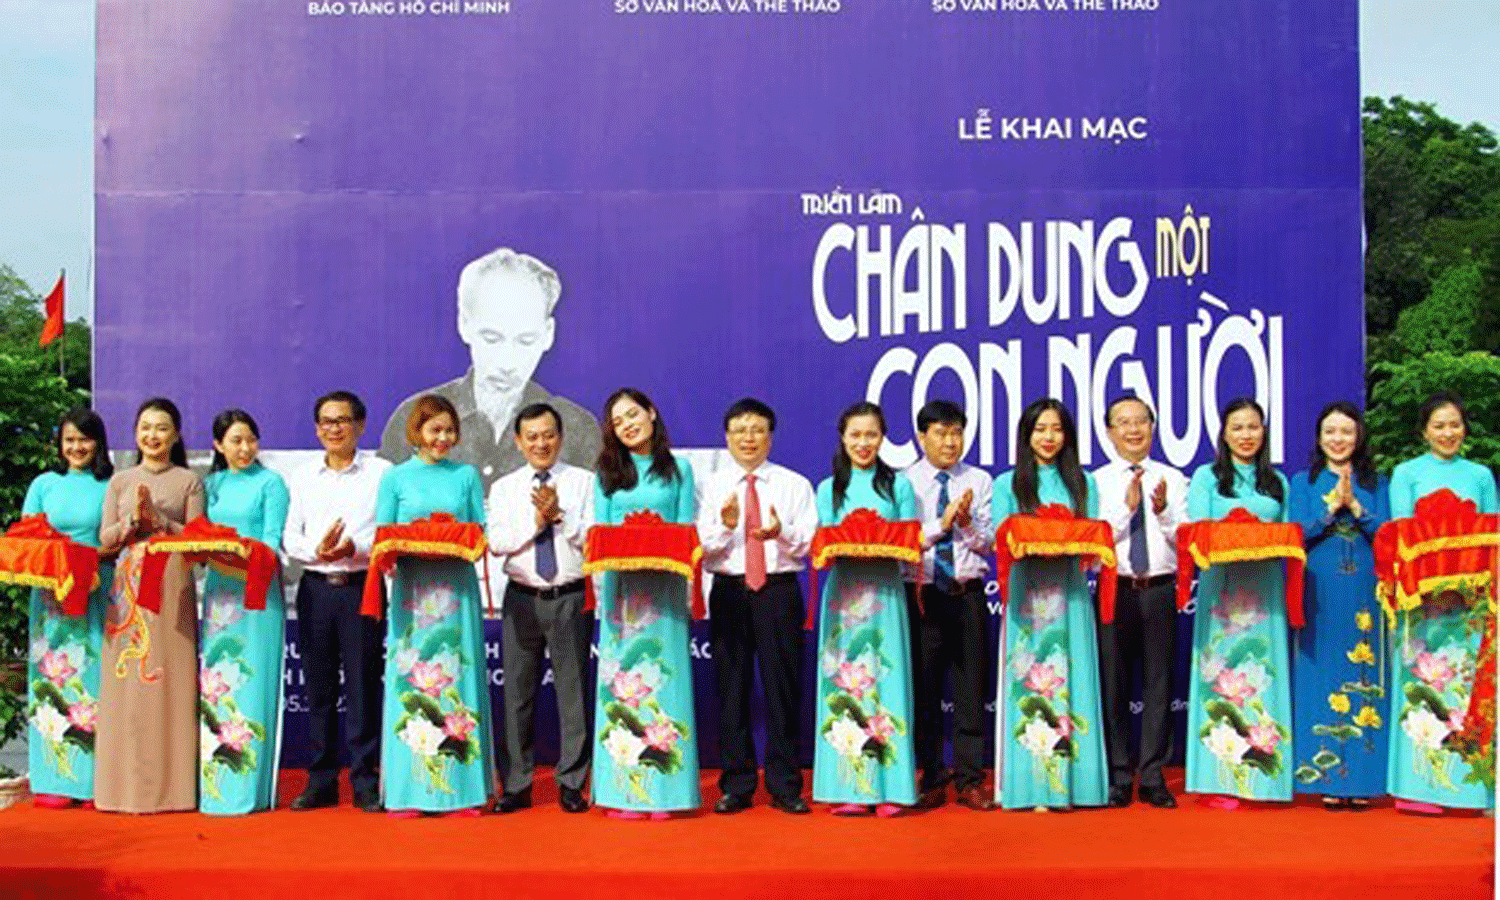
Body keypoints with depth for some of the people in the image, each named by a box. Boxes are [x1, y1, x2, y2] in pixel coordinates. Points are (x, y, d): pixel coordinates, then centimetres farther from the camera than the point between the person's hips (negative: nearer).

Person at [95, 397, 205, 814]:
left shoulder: (189, 481, 7)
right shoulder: (120, 481, 14)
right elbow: (104, 541, 9)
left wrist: (157, 518, -11)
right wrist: (133, 520, -7)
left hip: (172, 588, -2)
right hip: (127, 588, 2)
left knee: (170, 680, -4)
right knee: (125, 683, 0)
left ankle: (169, 785, 3)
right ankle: (126, 784, 8)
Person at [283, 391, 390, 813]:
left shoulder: (381, 472, 2)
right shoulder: (303, 476, 14)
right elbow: (289, 537, 9)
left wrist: (356, 548, -19)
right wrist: (316, 550, -10)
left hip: (361, 586, -3)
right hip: (315, 587, 4)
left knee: (363, 685, -2)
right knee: (318, 686, 8)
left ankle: (366, 781, 7)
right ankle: (321, 781, 16)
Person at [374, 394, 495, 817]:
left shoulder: (466, 475, 12)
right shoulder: (395, 477, 9)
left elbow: (481, 532, 10)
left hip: (456, 587, 1)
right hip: (412, 587, -1)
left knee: (458, 676, 0)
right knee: (409, 679, -2)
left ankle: (462, 788, 4)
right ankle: (407, 792, 3)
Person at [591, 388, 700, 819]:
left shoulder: (679, 469, 10)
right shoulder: (607, 472, 13)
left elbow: (686, 529, 4)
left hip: (664, 584, -1)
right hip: (620, 583, 1)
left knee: (662, 673, -3)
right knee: (620, 674, -2)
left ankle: (662, 788, 1)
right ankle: (625, 789, 2)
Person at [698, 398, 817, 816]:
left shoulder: (795, 484, 8)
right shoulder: (713, 487, 9)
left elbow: (810, 543, -2)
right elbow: (702, 549, 1)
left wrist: (782, 532, -21)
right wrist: (726, 526, -17)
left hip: (779, 591, -1)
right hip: (729, 591, 1)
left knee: (783, 686, 1)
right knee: (731, 687, 5)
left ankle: (785, 785, 12)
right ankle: (736, 785, 16)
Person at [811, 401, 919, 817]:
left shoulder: (898, 485, 9)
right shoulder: (828, 489, 13)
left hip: (884, 592, -1)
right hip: (843, 591, 1)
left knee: (886, 678, -4)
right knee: (842, 683, -1)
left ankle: (888, 788, 1)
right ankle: (848, 788, 4)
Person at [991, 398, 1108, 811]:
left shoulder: (1083, 483, 15)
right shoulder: (1007, 485, 11)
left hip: (1069, 591, 2)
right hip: (1026, 591, -2)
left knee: (1070, 678, 0)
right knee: (1029, 682, -5)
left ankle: (1068, 782, 5)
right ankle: (1032, 787, -2)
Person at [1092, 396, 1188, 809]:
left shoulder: (1173, 479, 8)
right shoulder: (1097, 481, 3)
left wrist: (1163, 511, -17)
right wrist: (1127, 506, -16)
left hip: (1160, 589, 1)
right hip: (1115, 589, -1)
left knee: (1159, 683, 4)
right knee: (1113, 683, 4)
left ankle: (1153, 777, 13)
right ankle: (1119, 777, 14)